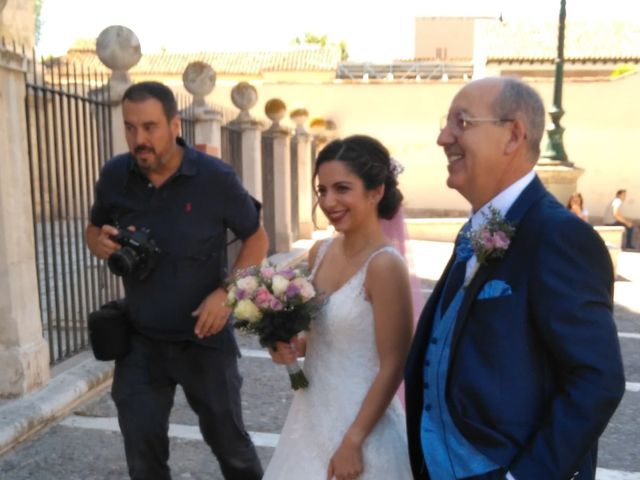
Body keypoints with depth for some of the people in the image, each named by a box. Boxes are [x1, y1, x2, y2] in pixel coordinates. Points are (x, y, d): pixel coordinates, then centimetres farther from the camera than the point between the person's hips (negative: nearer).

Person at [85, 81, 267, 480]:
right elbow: (94, 228, 12)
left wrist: (227, 292, -19)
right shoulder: (114, 176, -6)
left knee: (228, 438, 16)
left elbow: (256, 238, -4)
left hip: (204, 338, -2)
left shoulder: (215, 177, -15)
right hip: (139, 341, 3)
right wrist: (101, 243, -13)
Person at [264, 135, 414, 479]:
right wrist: (293, 348, -5)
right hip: (311, 417, 7)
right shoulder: (319, 253, -1)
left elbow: (393, 367, -18)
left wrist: (353, 441, -15)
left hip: (361, 424, -7)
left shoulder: (384, 265, -21)